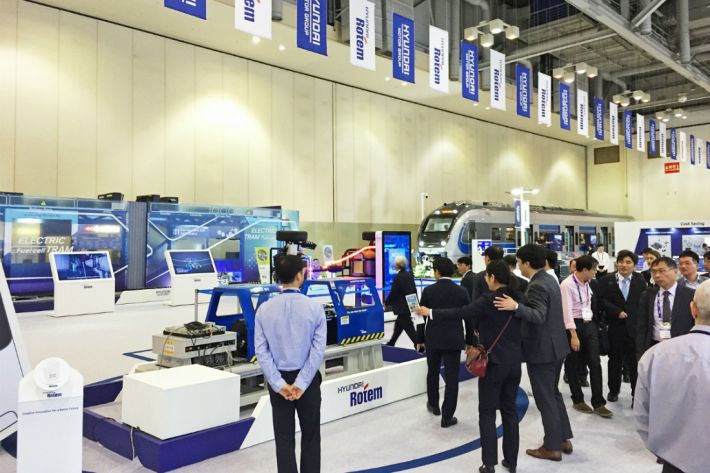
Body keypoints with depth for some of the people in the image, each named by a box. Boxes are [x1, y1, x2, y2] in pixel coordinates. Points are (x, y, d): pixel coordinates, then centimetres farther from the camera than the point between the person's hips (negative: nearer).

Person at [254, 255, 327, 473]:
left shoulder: (265, 309, -6)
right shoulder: (314, 307, -11)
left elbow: (261, 351, -8)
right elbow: (318, 350, -14)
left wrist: (279, 384, -7)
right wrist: (302, 383, -11)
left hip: (278, 380, 1)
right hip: (307, 378, -1)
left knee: (284, 437, 11)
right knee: (310, 435, 15)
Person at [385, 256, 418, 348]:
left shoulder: (398, 277, -17)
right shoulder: (410, 275, 6)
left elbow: (393, 293, -14)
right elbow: (414, 290, 11)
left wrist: (386, 303, 2)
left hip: (402, 307, -9)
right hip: (409, 305, 9)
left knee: (409, 328, -4)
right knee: (398, 326, 22)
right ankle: (391, 344, 35)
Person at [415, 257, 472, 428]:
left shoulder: (428, 290, -6)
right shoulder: (462, 291, -3)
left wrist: (419, 339, 9)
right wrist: (470, 341, 12)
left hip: (433, 339, 1)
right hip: (454, 340, -1)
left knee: (432, 373, 21)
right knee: (451, 378, 3)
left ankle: (433, 405, 38)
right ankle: (447, 417, 5)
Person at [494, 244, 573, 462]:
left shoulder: (537, 286, -22)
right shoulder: (549, 279, 9)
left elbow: (539, 316, -33)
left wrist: (516, 307, -47)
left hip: (542, 350, -10)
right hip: (556, 345, 10)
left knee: (545, 399, 2)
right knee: (553, 393, 21)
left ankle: (553, 447, 13)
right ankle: (564, 439, 30)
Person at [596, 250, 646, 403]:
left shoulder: (640, 281, 3)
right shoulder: (607, 280, 2)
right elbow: (601, 300, -4)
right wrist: (617, 312, -13)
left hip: (635, 326, 0)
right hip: (616, 326, 1)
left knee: (635, 360, 2)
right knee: (615, 359, 12)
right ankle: (613, 390, 26)